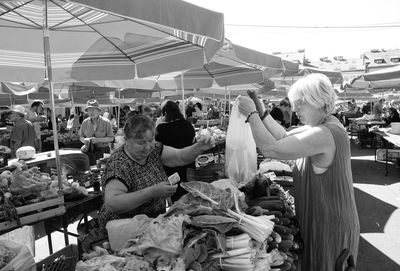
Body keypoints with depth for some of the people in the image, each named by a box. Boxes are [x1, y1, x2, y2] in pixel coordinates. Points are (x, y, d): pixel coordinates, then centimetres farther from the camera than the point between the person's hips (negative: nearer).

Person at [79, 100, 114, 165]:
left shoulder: (105, 122, -5)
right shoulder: (85, 122, 6)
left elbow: (111, 138, -7)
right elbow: (81, 137, 14)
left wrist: (97, 140, -17)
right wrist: (84, 140, -8)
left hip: (102, 151, -2)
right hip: (89, 152, 3)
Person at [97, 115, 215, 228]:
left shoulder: (153, 149, -3)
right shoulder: (118, 164, -22)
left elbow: (181, 157, 2)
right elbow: (111, 204, -33)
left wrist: (199, 147, -16)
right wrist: (152, 192, -38)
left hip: (156, 220, 6)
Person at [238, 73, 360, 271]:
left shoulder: (324, 134, -29)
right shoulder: (325, 123, 3)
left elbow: (270, 149, -33)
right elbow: (285, 137, 5)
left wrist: (251, 114, -23)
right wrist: (262, 111, -3)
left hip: (329, 228, -9)